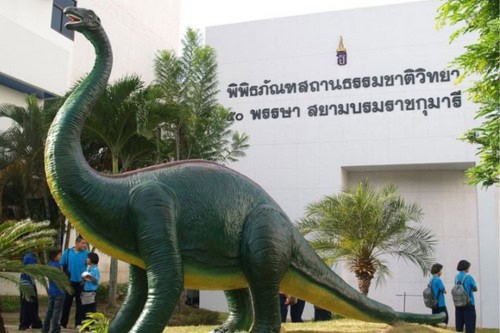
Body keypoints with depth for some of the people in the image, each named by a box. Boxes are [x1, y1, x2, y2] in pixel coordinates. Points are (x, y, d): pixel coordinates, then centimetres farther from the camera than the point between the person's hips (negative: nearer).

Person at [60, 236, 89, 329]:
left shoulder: (86, 253, -5)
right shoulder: (67, 252, -3)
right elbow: (62, 266, 3)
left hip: (81, 282, 0)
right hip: (69, 282, 0)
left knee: (80, 303, 8)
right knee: (67, 303, 10)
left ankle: (78, 323, 17)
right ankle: (63, 323, 19)